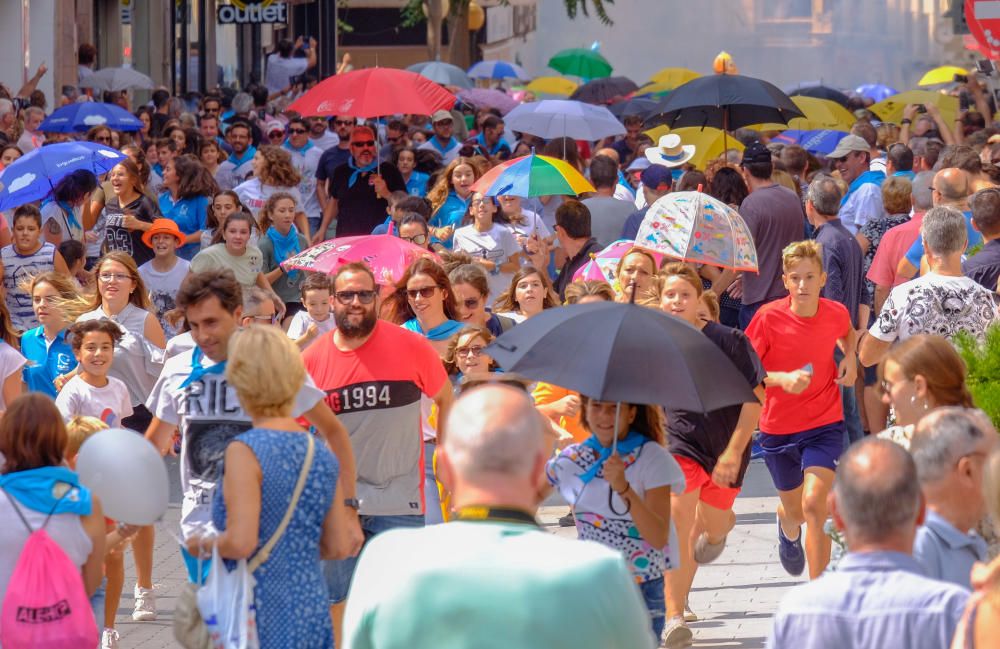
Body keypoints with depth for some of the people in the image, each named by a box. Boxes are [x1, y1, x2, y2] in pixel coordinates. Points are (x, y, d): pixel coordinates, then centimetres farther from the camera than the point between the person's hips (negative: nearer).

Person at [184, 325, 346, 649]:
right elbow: (335, 546, 10)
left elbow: (240, 543, -20)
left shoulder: (245, 451, -12)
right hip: (313, 616, 6)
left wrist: (202, 544, 0)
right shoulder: (323, 456, 6)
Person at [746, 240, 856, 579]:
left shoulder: (836, 313, -8)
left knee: (814, 504, -19)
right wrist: (781, 379, -28)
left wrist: (850, 357, -1)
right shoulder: (768, 317, -15)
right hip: (778, 427, 1)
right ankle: (787, 527, 59)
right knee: (795, 510, 18)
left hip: (825, 424, 0)